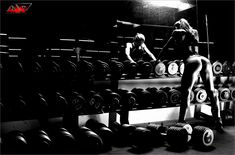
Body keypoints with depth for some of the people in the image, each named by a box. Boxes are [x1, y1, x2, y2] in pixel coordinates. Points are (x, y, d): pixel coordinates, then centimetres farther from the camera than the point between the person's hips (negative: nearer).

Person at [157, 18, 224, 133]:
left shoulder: (176, 35, 21)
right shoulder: (193, 34, 30)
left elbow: (164, 49, 31)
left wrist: (157, 60, 43)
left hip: (192, 62, -5)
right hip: (205, 60, 5)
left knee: (186, 92, -3)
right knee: (211, 92, 10)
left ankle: (181, 121, -5)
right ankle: (218, 123, 14)